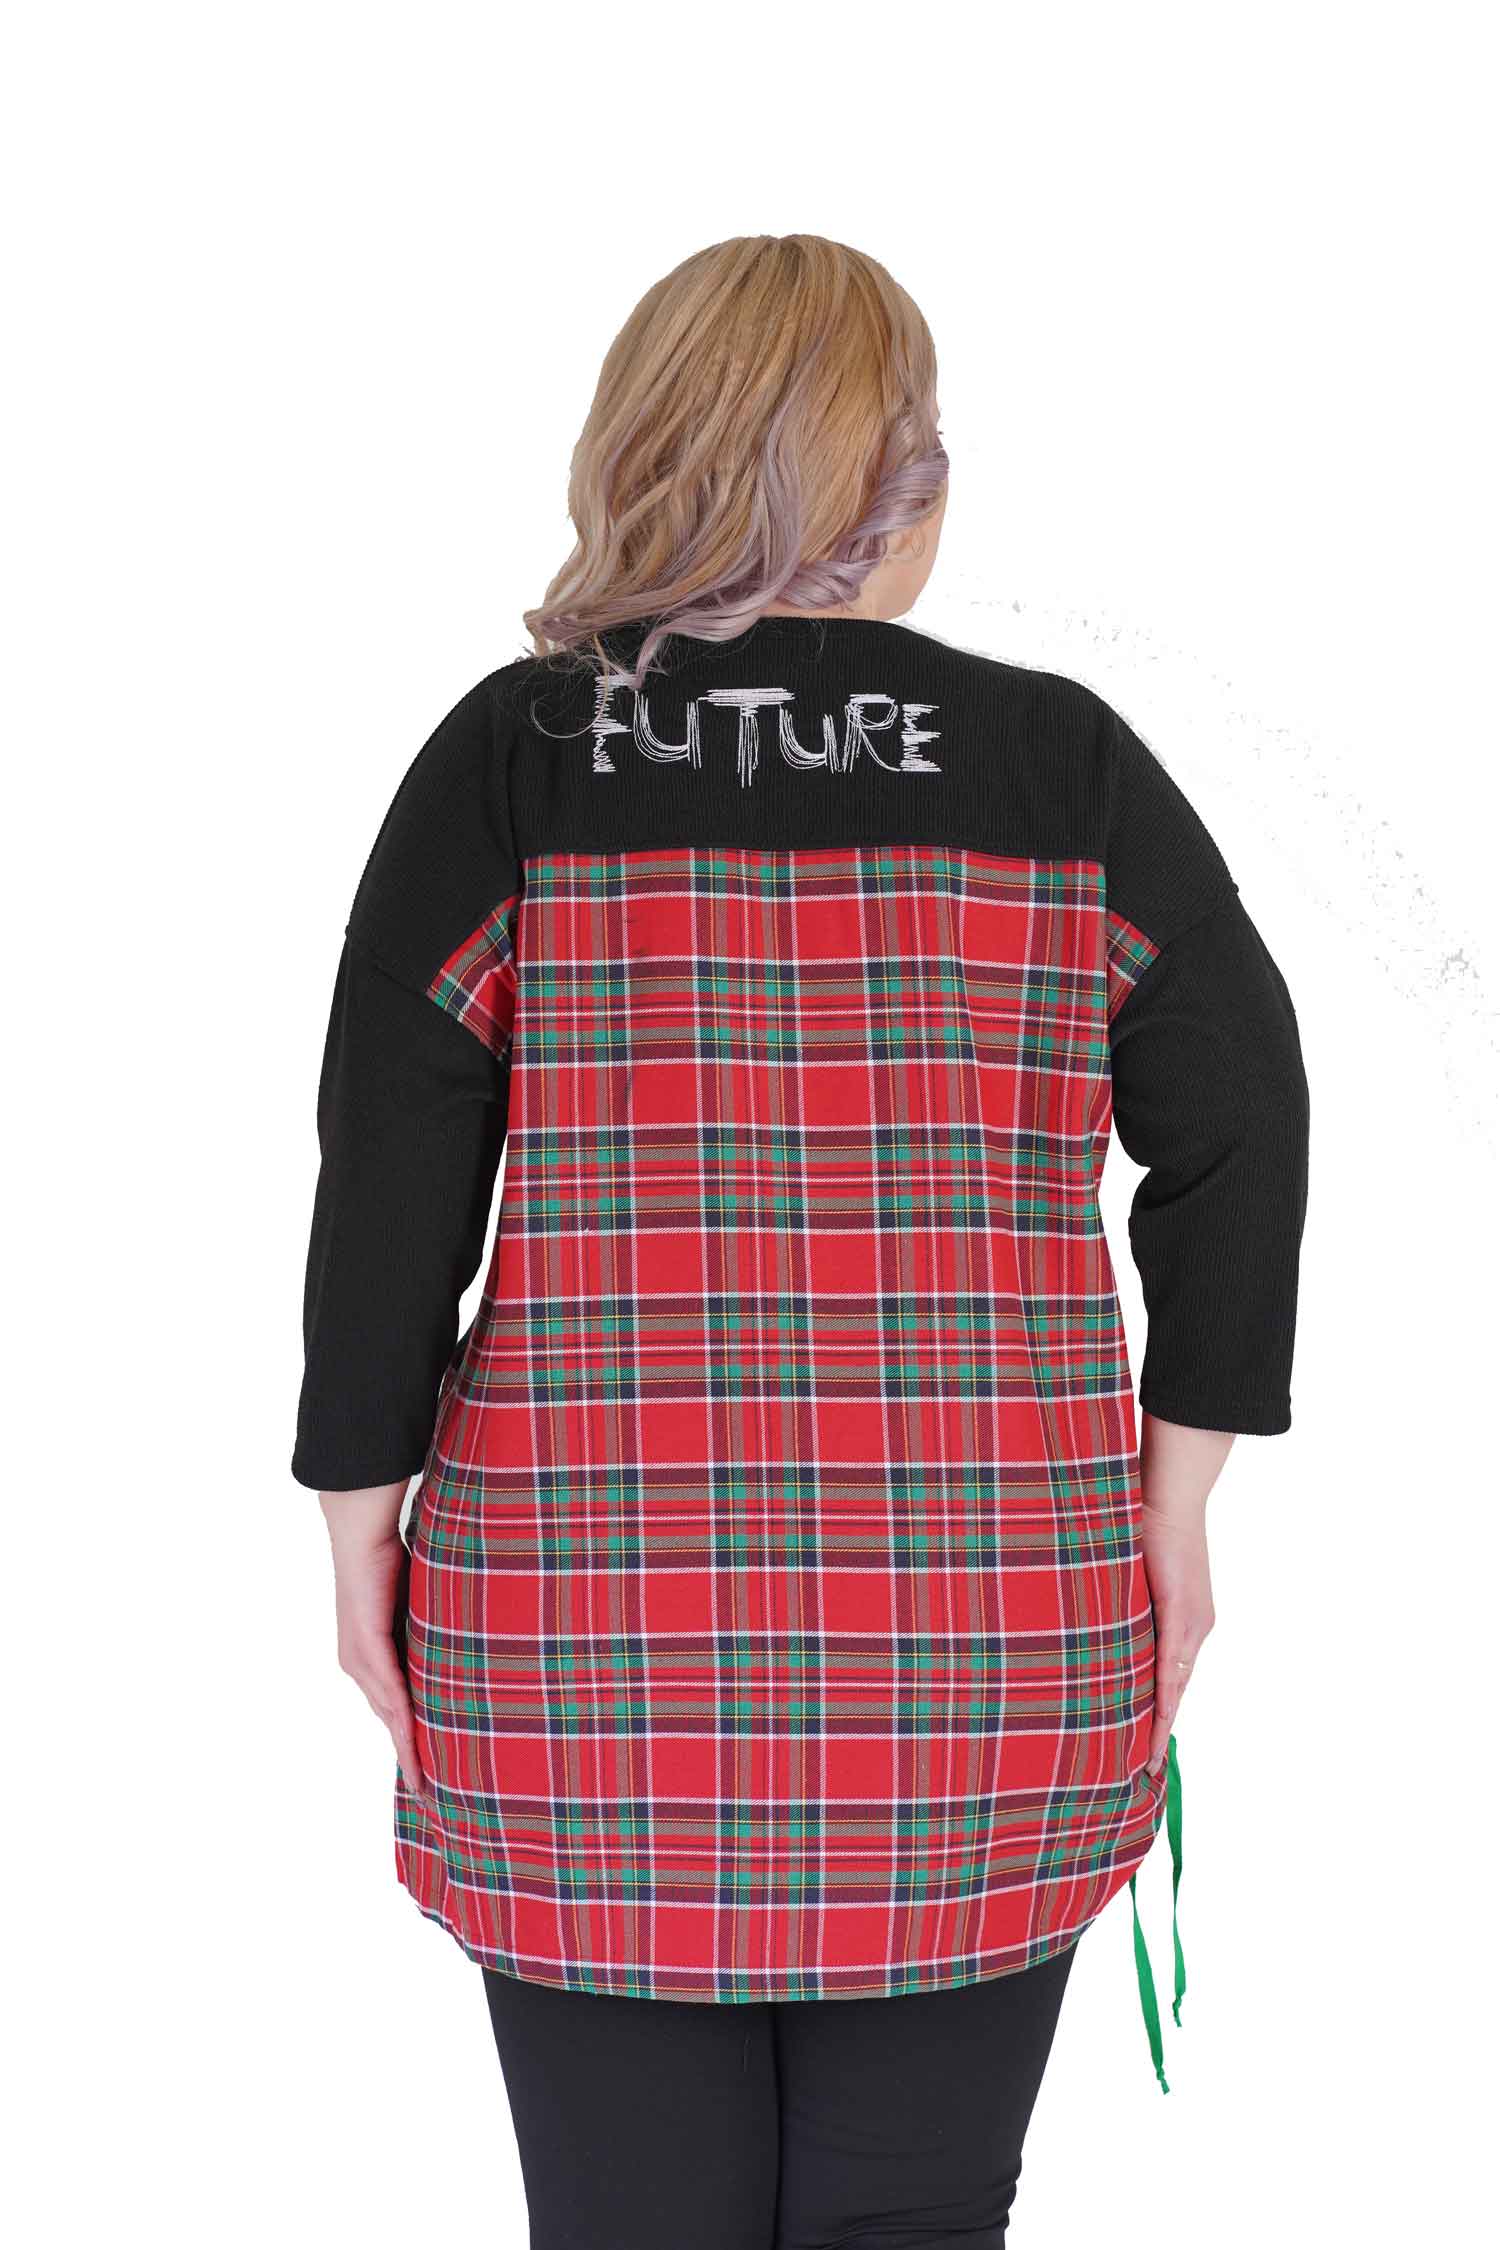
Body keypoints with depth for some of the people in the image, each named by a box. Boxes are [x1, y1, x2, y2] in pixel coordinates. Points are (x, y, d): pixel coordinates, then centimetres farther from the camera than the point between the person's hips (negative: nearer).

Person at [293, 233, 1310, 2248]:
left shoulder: (508, 758, -2)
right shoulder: (1069, 763, 0)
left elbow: (389, 1175, -2)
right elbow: (1242, 1129, 3)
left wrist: (360, 1521, 8)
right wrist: (1175, 1489, 12)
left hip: (583, 1643, 0)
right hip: (994, 1656, 1)